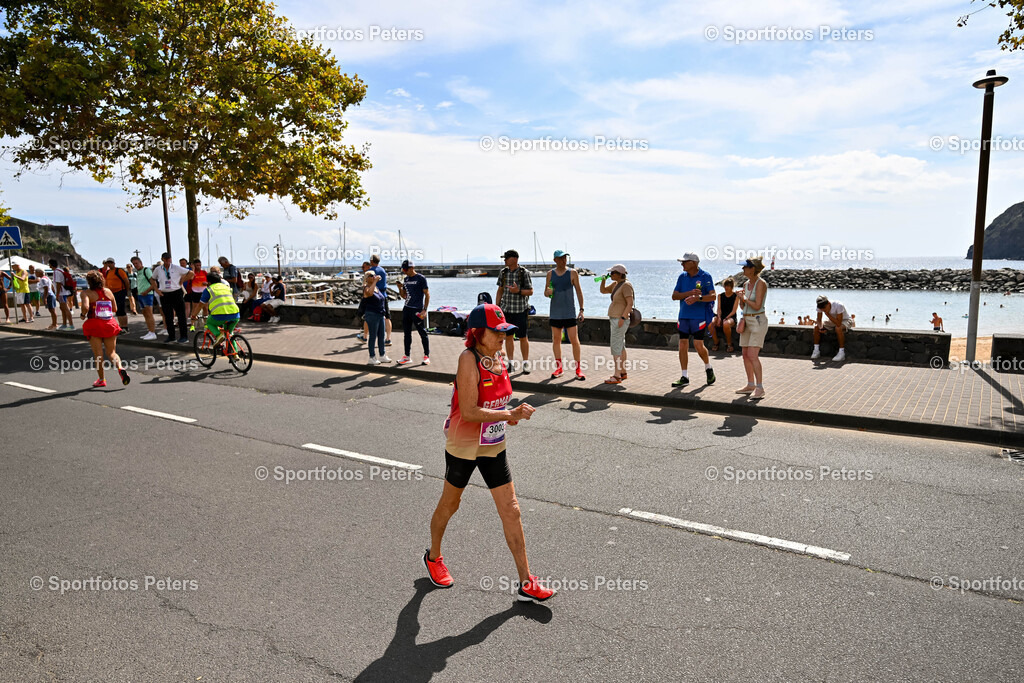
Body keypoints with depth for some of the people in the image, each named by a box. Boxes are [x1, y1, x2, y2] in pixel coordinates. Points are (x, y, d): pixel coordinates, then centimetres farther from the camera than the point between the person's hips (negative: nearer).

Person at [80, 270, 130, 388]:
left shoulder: (86, 293, -6)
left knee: (98, 354, 5)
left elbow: (85, 307, -22)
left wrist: (83, 315, -3)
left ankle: (101, 380, 11)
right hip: (109, 324, 3)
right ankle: (120, 368, -20)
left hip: (94, 325, -3)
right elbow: (115, 309, 11)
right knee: (112, 352, 9)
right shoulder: (108, 291, 6)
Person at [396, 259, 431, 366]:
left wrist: (424, 310, -14)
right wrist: (400, 288, 1)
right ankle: (407, 356, 16)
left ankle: (426, 356, 7)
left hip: (417, 310, -7)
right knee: (407, 333, 9)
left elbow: (427, 294, -7)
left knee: (423, 333, -1)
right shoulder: (406, 279, 14)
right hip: (407, 309, 7)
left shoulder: (421, 278, -5)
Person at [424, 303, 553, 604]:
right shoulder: (468, 359, -22)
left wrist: (507, 415, -1)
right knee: (450, 504, 16)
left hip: (493, 446, 6)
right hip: (462, 446, -6)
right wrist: (511, 414, -29)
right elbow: (469, 412, -27)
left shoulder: (498, 357, 0)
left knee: (511, 510, 5)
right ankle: (433, 556, 43)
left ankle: (526, 583, 13)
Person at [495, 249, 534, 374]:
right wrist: (496, 307, 8)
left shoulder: (524, 273, -5)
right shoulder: (503, 272, 7)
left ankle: (526, 363, 12)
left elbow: (530, 291, -4)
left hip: (521, 310, -3)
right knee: (508, 337, 6)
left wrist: (518, 291, -22)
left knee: (523, 337, 0)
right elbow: (500, 291, 13)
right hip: (506, 309, 4)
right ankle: (510, 363, 14)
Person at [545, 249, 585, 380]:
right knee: (556, 340, 7)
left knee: (574, 340, -6)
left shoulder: (572, 273, 1)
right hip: (555, 312, 3)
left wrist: (581, 310, -3)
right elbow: (545, 292, 14)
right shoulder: (550, 274, 7)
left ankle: (578, 369, 2)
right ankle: (558, 367, 17)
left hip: (569, 312, -3)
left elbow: (579, 291, 2)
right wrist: (547, 292, -12)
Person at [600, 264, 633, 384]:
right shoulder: (615, 284, 12)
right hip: (615, 319, 10)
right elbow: (603, 290, 22)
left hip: (620, 320, -10)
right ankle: (623, 372, 23)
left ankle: (617, 376, -12)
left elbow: (630, 303, -21)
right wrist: (604, 279, 5)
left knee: (616, 347, -12)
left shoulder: (626, 285, -15)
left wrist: (622, 318, -27)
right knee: (621, 346, 15)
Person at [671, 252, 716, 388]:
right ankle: (684, 377, 9)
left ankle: (708, 368, 21)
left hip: (699, 316, -5)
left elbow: (713, 296, -11)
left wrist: (698, 298, -28)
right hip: (684, 316, 5)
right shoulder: (682, 276, 9)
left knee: (698, 345, -7)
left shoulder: (705, 276, -4)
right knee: (682, 346, 2)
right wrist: (690, 293, -12)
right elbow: (674, 296, 3)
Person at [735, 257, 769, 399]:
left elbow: (757, 306, -19)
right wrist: (741, 298, -3)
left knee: (753, 355, -16)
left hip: (758, 321, -9)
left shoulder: (761, 283, -13)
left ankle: (760, 388, -12)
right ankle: (750, 385, 20)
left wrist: (745, 298, -7)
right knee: (745, 355, 10)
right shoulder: (746, 284, 11)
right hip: (746, 321, 9)